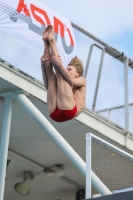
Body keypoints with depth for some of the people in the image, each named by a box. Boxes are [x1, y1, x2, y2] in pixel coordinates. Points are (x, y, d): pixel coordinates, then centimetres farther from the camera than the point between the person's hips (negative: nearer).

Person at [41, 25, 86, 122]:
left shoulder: (82, 80, 26)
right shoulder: (66, 86, 37)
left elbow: (72, 81, 0)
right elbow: (48, 85, 20)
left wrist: (59, 64, -5)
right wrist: (43, 64, 12)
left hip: (69, 111, -4)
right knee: (51, 74, 9)